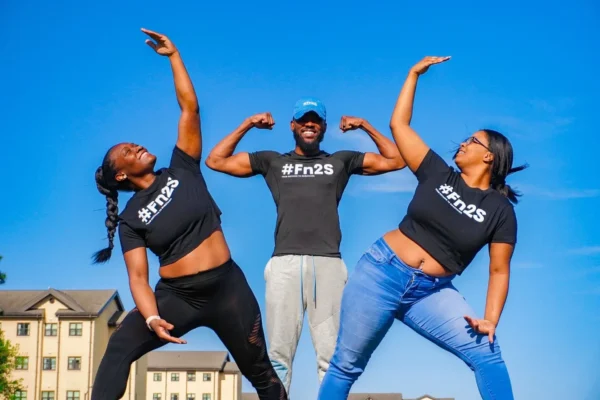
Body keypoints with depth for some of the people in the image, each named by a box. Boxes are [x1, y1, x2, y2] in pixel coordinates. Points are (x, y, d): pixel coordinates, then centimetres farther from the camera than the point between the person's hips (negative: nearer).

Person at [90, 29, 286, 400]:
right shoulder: (131, 219, 1)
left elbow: (189, 107, 1)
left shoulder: (181, 171, 4)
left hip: (228, 288, 1)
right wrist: (151, 318, -25)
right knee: (120, 347, -18)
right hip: (176, 296, 0)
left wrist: (174, 55, 0)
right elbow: (138, 276, -8)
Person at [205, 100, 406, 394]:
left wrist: (365, 126, 16)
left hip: (328, 263, 0)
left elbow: (396, 160, 20)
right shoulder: (272, 161, 21)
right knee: (279, 354, -3)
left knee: (330, 355, -6)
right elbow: (216, 161, 20)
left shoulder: (341, 161, 21)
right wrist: (247, 125, 16)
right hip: (285, 263, 0)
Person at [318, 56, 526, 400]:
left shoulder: (500, 210, 0)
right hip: (382, 273, 1)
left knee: (487, 352, -17)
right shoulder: (439, 176, 4)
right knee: (346, 366, 3)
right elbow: (399, 124, 7)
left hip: (432, 292, -1)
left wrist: (490, 319, -14)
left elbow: (499, 270, -1)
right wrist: (414, 74, 10)